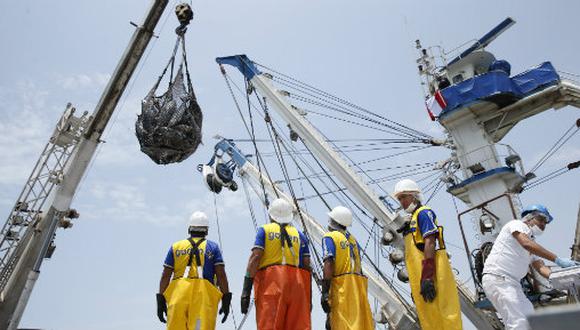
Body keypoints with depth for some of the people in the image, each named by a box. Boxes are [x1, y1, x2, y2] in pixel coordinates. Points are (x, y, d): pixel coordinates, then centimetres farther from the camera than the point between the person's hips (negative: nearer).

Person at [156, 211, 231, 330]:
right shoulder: (212, 247, 11)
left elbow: (165, 276, 11)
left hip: (178, 297, 2)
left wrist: (161, 301, 14)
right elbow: (221, 275, 1)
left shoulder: (176, 246, 16)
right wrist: (226, 300, 3)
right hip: (203, 298, -2)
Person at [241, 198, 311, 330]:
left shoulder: (264, 230, 9)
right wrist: (308, 297, 14)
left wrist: (246, 290, -8)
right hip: (296, 283, 3)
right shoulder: (299, 235, 17)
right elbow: (306, 267, 10)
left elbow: (255, 257, -5)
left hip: (271, 282, -3)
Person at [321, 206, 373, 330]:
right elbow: (357, 265, 16)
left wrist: (325, 291, -15)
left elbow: (328, 265, -12)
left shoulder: (330, 237, 0)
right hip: (359, 283, 7)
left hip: (342, 285, -7)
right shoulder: (352, 238, 21)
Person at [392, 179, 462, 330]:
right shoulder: (412, 220, 23)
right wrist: (415, 285, 21)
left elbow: (430, 244, -16)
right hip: (421, 279, 9)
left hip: (429, 276, -9)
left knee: (441, 315, -7)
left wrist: (427, 278, -23)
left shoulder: (423, 212, -4)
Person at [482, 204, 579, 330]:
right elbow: (527, 244, -22)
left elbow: (540, 267, 11)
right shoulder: (517, 224, -1)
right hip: (497, 278, -10)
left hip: (512, 282, 10)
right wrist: (557, 259, -24)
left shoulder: (532, 242, 25)